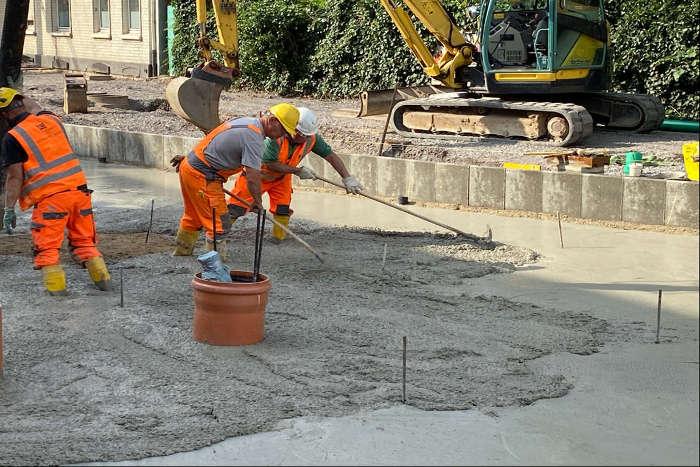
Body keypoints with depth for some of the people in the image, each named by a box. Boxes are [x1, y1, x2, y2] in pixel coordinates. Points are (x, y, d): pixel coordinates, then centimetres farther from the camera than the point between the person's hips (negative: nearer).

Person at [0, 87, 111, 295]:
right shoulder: (50, 119, 9)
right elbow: (36, 108, 35)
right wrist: (18, 97, 42)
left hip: (50, 197, -6)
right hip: (79, 188, 6)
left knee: (46, 247, 6)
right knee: (85, 240, 19)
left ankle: (56, 288, 2)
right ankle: (102, 279, 19)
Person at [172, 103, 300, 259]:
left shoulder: (246, 121, 9)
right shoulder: (254, 137, -23)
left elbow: (214, 143, 19)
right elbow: (252, 177, -25)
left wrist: (189, 158, 27)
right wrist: (258, 201, -8)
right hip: (202, 176, -10)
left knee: (194, 216, 27)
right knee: (220, 224, -5)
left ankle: (182, 251, 43)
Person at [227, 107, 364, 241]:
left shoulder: (312, 138, -21)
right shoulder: (275, 136, -36)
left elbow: (330, 155, -14)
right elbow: (270, 164, -31)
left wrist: (347, 178, -16)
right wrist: (298, 171, -27)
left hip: (282, 177, 5)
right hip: (260, 173, -5)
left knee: (283, 209, -2)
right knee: (238, 205, -4)